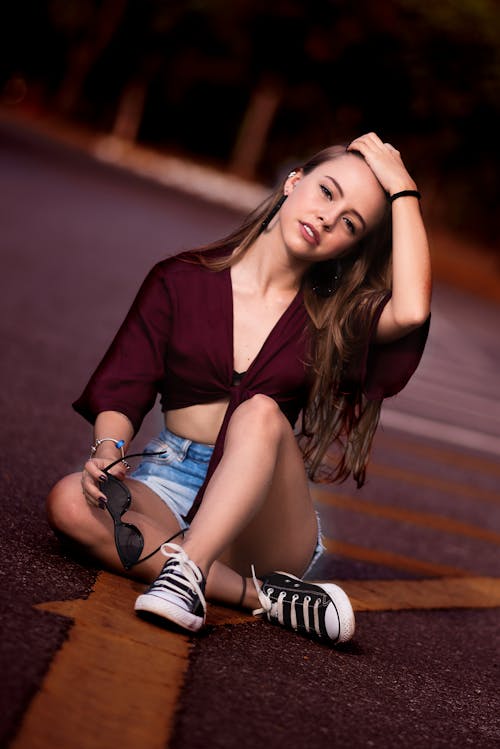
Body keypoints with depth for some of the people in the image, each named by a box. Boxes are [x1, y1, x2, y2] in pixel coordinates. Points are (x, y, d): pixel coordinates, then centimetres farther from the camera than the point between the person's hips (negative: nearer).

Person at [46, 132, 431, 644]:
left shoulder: (334, 315, 5)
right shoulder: (182, 281, 7)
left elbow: (411, 311, -18)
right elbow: (124, 387, 1)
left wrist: (402, 189, -9)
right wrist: (109, 449, -21)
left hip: (264, 519, -1)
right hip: (169, 483, 2)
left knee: (260, 411, -31)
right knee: (70, 503, -30)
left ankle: (186, 571, -45)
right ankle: (266, 598, -30)